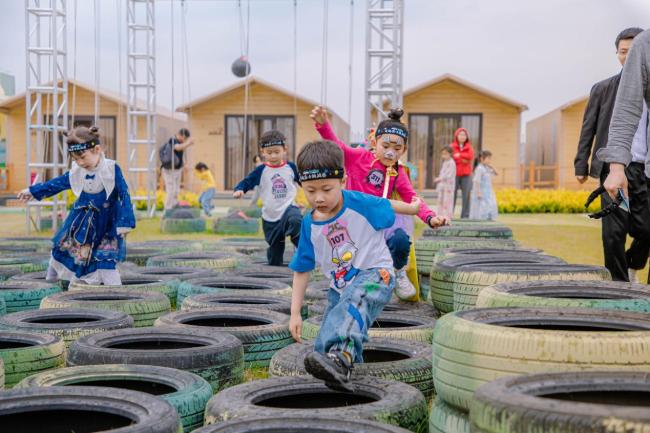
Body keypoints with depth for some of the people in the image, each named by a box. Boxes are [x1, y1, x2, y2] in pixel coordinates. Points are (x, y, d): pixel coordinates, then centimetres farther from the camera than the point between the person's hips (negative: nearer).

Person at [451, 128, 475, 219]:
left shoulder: (469, 148, 12)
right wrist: (463, 160, -12)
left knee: (466, 195, -2)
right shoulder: (452, 147, 5)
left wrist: (459, 155, -11)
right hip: (454, 174, -2)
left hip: (466, 175, 2)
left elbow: (470, 157, -6)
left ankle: (465, 216, 3)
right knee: (452, 195, -5)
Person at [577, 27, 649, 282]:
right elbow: (588, 130, 8)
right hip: (614, 167, -1)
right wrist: (581, 165, 3)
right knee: (614, 231, -3)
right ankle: (619, 283, 11)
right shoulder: (603, 89, 7)